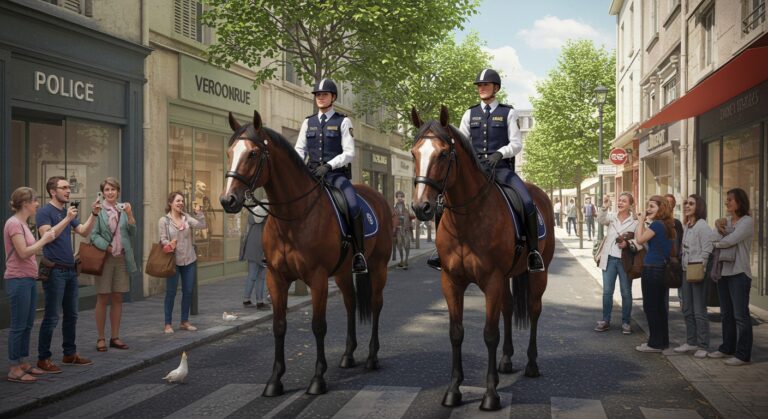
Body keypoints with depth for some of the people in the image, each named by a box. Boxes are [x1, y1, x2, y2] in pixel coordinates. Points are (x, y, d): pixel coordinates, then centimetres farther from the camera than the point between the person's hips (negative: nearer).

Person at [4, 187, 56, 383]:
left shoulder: (22, 224, 15)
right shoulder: (13, 223, -14)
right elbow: (23, 253, -19)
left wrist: (45, 240, 6)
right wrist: (44, 239, -13)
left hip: (29, 280, 10)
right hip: (18, 281, -10)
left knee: (28, 324, 14)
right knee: (18, 325, -4)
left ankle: (22, 363, 22)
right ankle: (14, 369, 2)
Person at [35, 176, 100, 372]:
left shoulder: (68, 211, 15)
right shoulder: (45, 212, -8)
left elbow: (84, 232, 10)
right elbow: (47, 236, -21)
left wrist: (93, 214, -2)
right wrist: (67, 219, -24)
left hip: (70, 269, 8)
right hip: (54, 270, -8)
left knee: (71, 315, 13)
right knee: (52, 317, -6)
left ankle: (70, 354, 22)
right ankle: (43, 358, 2)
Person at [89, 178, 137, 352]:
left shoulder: (123, 209, 8)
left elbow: (132, 235, 8)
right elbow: (93, 234, -8)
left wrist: (130, 215, -5)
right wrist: (107, 247, -19)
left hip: (121, 259, 4)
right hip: (104, 258, -4)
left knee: (117, 298, 9)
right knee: (102, 298, 4)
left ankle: (115, 337, 19)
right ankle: (101, 338, 12)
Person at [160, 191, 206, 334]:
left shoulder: (187, 218, 6)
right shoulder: (164, 220, -4)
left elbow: (202, 225, -2)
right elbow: (163, 239, -7)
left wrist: (199, 212, -12)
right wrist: (169, 244, -26)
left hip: (189, 260, 4)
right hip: (173, 261, -4)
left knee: (188, 291, 10)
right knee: (171, 292, 2)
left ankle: (185, 321, 22)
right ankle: (168, 324, 11)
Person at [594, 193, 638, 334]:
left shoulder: (635, 221, -3)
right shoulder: (611, 216, 4)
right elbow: (601, 220, -17)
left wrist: (627, 244, -23)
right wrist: (604, 208, -35)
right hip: (610, 259, 2)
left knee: (626, 293, 5)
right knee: (607, 291, 7)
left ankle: (626, 322, 16)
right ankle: (605, 321, 16)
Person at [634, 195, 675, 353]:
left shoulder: (657, 224, -16)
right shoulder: (667, 225, 12)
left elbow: (640, 240, -14)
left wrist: (641, 221, -7)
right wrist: (642, 222, 11)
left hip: (652, 269, -9)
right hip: (663, 269, 9)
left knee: (650, 306, -1)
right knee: (660, 306, 15)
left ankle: (655, 343, 3)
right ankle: (663, 341, 21)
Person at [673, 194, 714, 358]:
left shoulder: (702, 226, -11)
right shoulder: (686, 226, 13)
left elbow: (707, 250, -15)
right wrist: (683, 266, 10)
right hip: (686, 271, 8)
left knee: (699, 311, -4)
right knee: (687, 310, 13)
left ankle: (703, 346, 4)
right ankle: (691, 342, 23)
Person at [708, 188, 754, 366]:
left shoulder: (747, 221, -8)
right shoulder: (727, 220, 12)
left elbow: (731, 240, -18)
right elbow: (721, 239, 3)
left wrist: (715, 244, -2)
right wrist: (719, 226, -13)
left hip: (739, 273, -7)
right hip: (724, 272, 7)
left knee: (740, 314, -5)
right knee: (726, 314, 15)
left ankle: (743, 354, -1)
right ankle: (727, 348, 25)